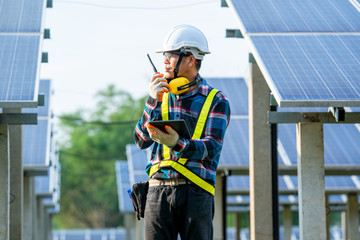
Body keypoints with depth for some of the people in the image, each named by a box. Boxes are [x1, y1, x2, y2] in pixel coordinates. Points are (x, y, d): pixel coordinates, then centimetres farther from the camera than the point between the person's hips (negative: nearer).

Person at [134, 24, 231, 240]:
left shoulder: (216, 101, 3)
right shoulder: (162, 94, 15)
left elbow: (212, 148, -10)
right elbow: (141, 141, 7)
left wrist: (177, 144, -28)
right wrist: (153, 101, -6)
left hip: (196, 191, -3)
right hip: (159, 188, 3)